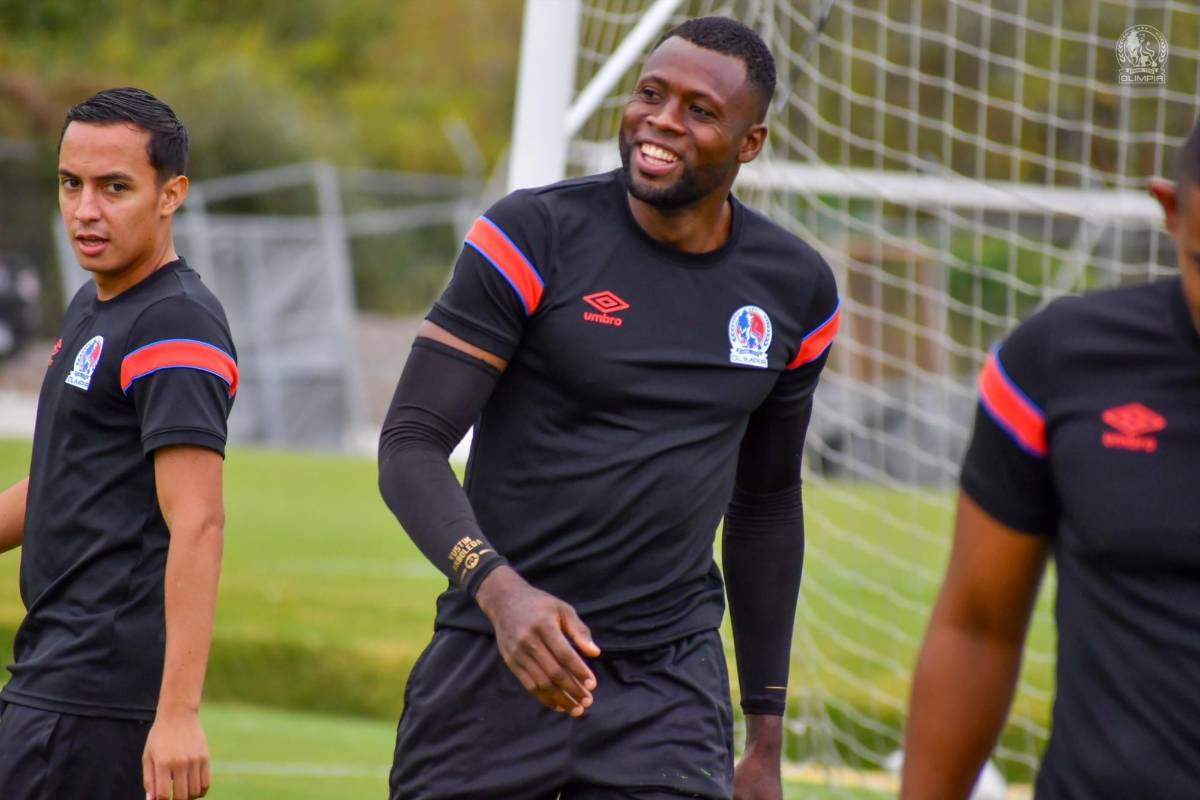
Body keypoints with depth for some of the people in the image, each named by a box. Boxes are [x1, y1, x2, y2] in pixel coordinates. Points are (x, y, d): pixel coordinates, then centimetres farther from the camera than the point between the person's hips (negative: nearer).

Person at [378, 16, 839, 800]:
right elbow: (410, 446, -10)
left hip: (670, 693, 2)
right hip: (495, 663, -2)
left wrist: (767, 734, 18)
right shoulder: (537, 235, -7)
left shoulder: (794, 292, 6)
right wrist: (497, 587, -28)